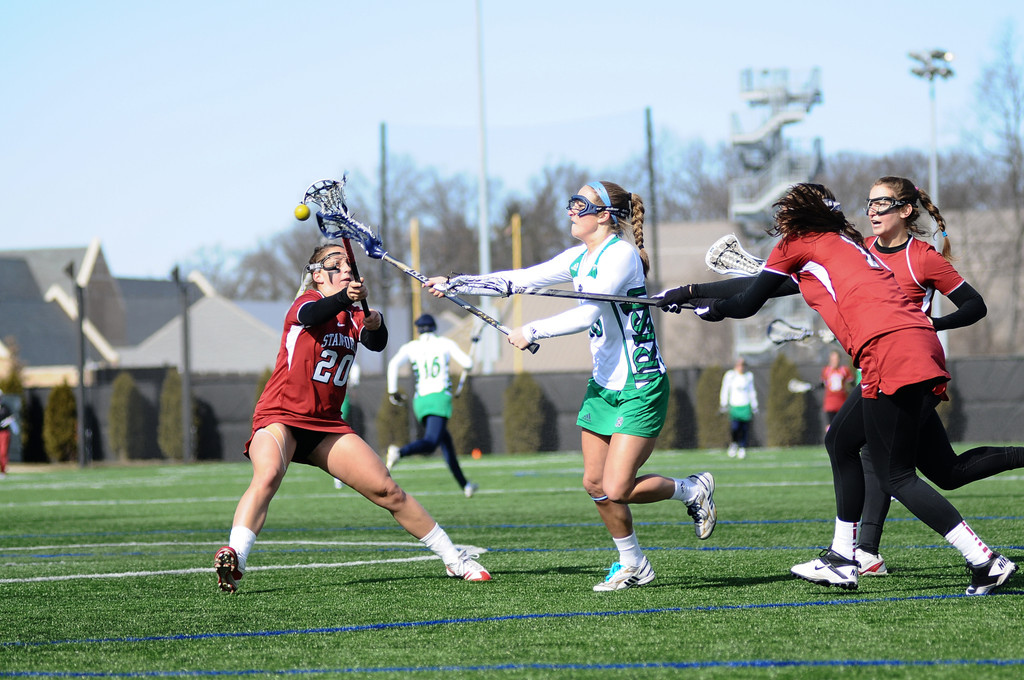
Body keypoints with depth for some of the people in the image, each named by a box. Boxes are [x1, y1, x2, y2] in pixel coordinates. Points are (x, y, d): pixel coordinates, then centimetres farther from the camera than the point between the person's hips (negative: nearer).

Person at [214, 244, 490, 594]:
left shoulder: (354, 316, 10)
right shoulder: (308, 302, -5)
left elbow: (376, 343, -10)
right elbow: (311, 315, -31)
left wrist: (375, 325, -34)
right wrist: (345, 298, -51)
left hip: (327, 425, 5)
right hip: (280, 418, -5)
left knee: (388, 491, 1)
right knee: (267, 475, -35)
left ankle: (454, 559, 12)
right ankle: (233, 558, -48)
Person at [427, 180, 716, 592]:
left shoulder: (621, 254, -17)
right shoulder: (580, 259, 8)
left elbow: (588, 313, -26)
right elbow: (520, 279, 11)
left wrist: (532, 332, -21)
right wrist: (454, 284, 7)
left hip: (640, 387, -8)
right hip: (604, 384, 8)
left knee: (616, 490, -12)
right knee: (595, 483, 5)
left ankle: (693, 489, 13)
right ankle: (633, 565, 21)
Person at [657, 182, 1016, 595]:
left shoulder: (798, 244, 10)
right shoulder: (846, 244, 31)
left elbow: (746, 305, 16)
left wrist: (705, 306, 34)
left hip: (890, 349, -9)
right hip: (922, 346, 9)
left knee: (896, 477, -6)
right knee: (840, 440, 21)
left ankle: (986, 561, -14)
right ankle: (842, 560, 23)